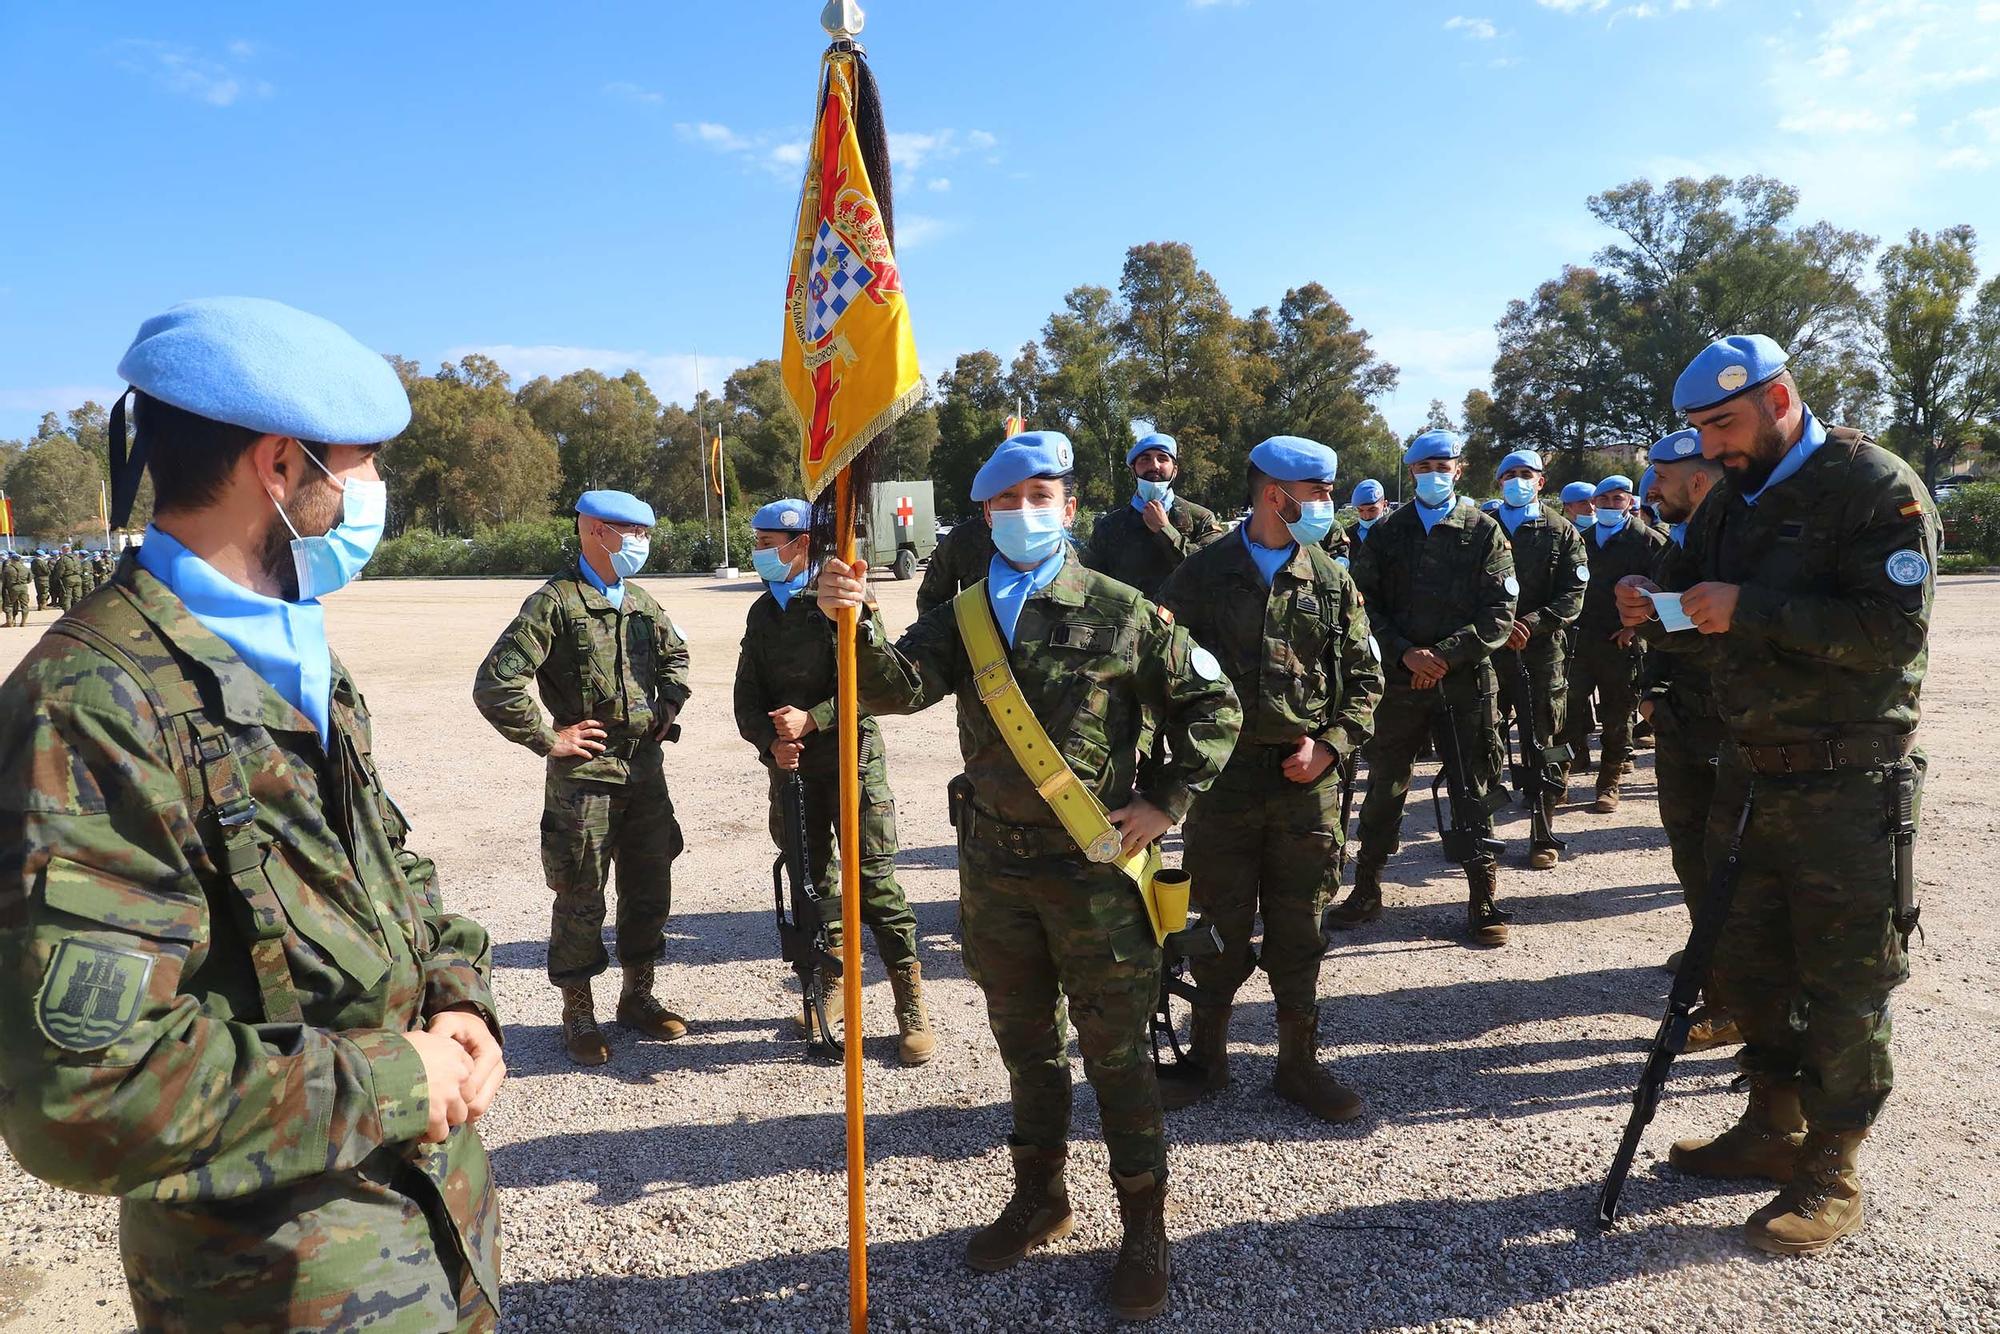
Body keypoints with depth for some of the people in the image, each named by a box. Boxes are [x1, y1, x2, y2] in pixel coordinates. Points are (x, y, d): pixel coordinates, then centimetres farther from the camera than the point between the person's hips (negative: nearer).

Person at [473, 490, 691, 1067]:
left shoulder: (642, 603, 10)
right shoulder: (554, 602, -12)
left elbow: (675, 657, 29)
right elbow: (494, 685, -17)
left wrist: (668, 707, 13)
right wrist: (549, 738, -14)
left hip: (646, 770, 7)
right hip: (584, 775, -6)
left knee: (650, 890, 14)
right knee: (581, 898, 5)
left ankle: (638, 997, 30)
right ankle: (578, 1016, 20)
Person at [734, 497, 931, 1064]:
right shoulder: (762, 613, 13)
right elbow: (747, 697, 10)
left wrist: (812, 718, -19)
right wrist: (771, 741, -9)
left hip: (851, 756, -5)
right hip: (791, 764, 6)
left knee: (874, 877, -6)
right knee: (811, 878, 11)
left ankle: (911, 1005, 1)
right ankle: (832, 985, 27)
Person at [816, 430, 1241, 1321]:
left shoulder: (1123, 613, -5)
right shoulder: (963, 619, 4)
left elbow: (1211, 706, 1)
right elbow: (897, 687, -12)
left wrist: (1166, 802, -6)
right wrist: (854, 625, -31)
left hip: (1095, 867, -3)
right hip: (996, 869, 4)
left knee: (1115, 1050, 7)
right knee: (1024, 1041, 19)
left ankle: (1144, 1224, 26)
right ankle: (1039, 1197, 39)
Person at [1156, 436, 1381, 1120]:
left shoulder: (1331, 580, 8)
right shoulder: (1203, 573, 0)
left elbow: (1364, 678, 8)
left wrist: (1330, 744, -5)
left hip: (1308, 780, 2)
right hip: (1224, 776, -2)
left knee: (1298, 931, 10)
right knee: (1222, 926, 9)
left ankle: (1299, 1063, 26)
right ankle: (1207, 1057, 26)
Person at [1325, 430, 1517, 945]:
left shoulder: (1483, 532, 4)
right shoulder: (1388, 532, 9)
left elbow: (1500, 612, -2)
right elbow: (1365, 602, 3)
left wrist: (1447, 654, -14)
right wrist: (1405, 653, -11)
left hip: (1464, 681, -2)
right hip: (1398, 680, 2)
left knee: (1473, 790, 3)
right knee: (1384, 786, 9)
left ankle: (1482, 899, 13)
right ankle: (1367, 890, 22)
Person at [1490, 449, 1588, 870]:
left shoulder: (1562, 534, 9)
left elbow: (1572, 597, 0)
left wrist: (1531, 623, -14)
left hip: (1543, 651, -1)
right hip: (1490, 650, 1)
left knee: (1542, 743, 3)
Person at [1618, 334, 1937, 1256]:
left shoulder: (1874, 487, -12)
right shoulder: (1730, 498, 11)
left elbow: (1896, 631, -22)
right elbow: (1709, 632, 16)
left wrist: (1750, 609, -25)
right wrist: (1655, 615, -6)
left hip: (1845, 786, -7)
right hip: (1750, 772, 7)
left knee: (1843, 981, 3)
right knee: (1745, 964, 15)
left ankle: (1832, 1172, 18)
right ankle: (1774, 1128, 33)